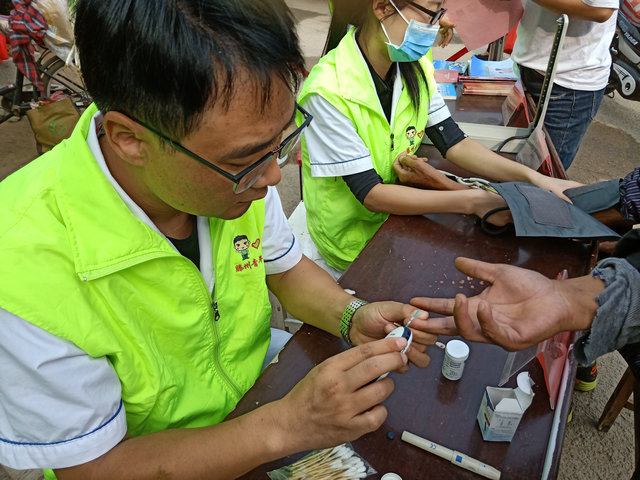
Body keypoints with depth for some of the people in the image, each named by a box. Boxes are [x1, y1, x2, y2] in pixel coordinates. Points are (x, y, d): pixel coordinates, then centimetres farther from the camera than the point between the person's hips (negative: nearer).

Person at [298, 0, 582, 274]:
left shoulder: (415, 68, -4)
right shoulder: (328, 93, -27)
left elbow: (453, 142, -5)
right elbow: (371, 195, -28)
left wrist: (534, 179, -18)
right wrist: (473, 200, -32)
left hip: (398, 212, 6)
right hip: (354, 237, -6)